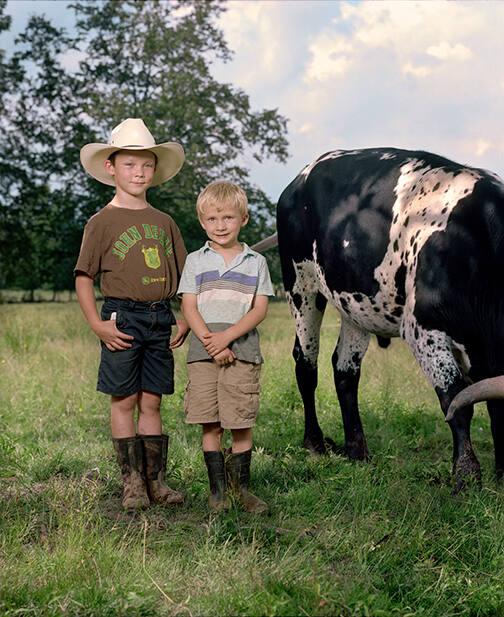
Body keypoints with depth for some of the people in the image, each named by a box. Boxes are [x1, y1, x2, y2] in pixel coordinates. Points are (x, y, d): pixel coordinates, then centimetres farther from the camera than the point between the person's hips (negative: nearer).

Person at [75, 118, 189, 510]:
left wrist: (186, 320, 6)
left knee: (151, 402, 9)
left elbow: (184, 274, 16)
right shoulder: (102, 222, -2)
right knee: (124, 401, 2)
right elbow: (84, 277, -4)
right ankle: (132, 482, 10)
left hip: (160, 319, 4)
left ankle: (156, 480, 15)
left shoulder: (164, 222, 11)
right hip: (122, 318, -4)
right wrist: (97, 324, -13)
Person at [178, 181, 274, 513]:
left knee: (241, 424, 0)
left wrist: (227, 336, -13)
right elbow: (189, 307, 2)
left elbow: (259, 310, 0)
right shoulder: (196, 261, 10)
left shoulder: (255, 262, 8)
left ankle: (242, 487, 13)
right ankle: (218, 489, 12)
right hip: (203, 353, 1)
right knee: (210, 425, 3)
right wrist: (210, 342, -12)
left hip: (243, 352, -1)